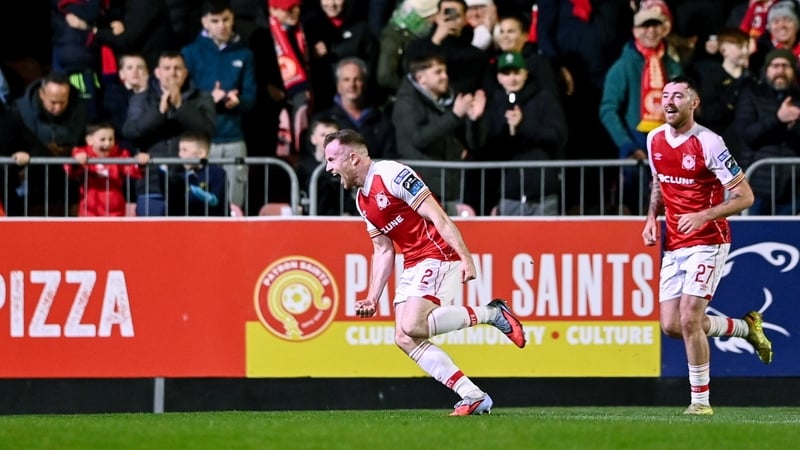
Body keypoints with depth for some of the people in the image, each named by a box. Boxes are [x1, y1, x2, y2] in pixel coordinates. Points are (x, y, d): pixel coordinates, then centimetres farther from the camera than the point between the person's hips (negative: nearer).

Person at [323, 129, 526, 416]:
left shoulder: (392, 174, -14)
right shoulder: (361, 200, 15)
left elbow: (438, 217, -17)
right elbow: (383, 251, 19)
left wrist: (466, 258, -23)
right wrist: (372, 299, 10)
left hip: (438, 253, -9)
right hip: (413, 265, 9)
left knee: (411, 326, -25)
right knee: (405, 340, -3)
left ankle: (491, 314, -9)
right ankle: (474, 397, -2)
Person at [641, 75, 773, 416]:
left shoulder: (708, 143, -17)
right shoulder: (655, 139, 4)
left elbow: (745, 197, -15)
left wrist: (703, 216, -26)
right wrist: (652, 217, 6)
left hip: (708, 241, -7)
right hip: (673, 245, 7)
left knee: (689, 319, -17)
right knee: (671, 325, 2)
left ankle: (700, 400, -4)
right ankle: (746, 327, 26)